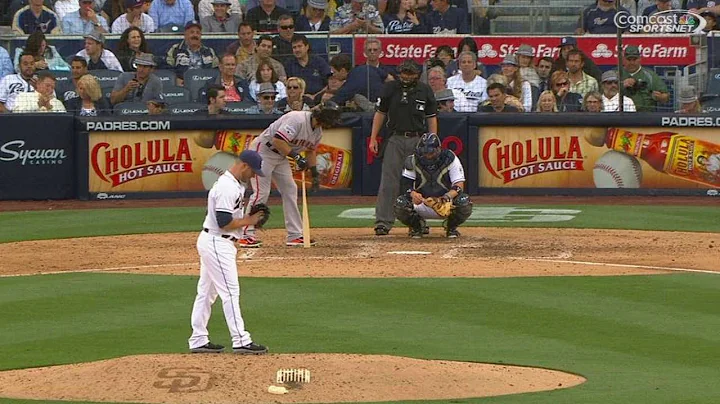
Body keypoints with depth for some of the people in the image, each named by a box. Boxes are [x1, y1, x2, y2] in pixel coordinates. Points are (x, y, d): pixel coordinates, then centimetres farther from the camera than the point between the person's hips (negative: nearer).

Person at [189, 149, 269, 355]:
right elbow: (224, 223, -25)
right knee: (230, 292, -9)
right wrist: (249, 221, -13)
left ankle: (198, 341, 16)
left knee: (206, 292, 12)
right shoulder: (228, 188, -21)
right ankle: (241, 341, -8)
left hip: (210, 242, 11)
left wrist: (250, 217, 4)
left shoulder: (233, 184, 13)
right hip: (218, 243, -11)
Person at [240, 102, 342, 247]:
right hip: (262, 150, -10)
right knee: (261, 193, -14)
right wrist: (296, 156, -34)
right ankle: (247, 235, -10)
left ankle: (295, 235, 11)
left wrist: (314, 172, 8)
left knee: (290, 190, 7)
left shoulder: (318, 130, 2)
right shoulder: (297, 119, -28)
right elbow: (278, 140, -35)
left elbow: (310, 150, 16)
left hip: (281, 157, 10)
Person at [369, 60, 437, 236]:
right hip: (395, 140, -1)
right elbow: (380, 113, 8)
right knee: (389, 182, -7)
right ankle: (383, 222, -9)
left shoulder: (425, 91, 4)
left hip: (418, 140, 1)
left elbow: (431, 118, 7)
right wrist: (373, 138, 2)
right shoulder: (390, 88, 3)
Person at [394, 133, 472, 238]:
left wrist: (448, 195, -40)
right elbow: (404, 184, -11)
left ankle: (451, 227, 5)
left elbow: (459, 185, -18)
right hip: (421, 203, 1)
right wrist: (412, 193, -35)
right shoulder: (413, 161, -9)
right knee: (400, 204, -29)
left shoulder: (450, 159, -13)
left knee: (465, 203, -32)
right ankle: (416, 225, 7)